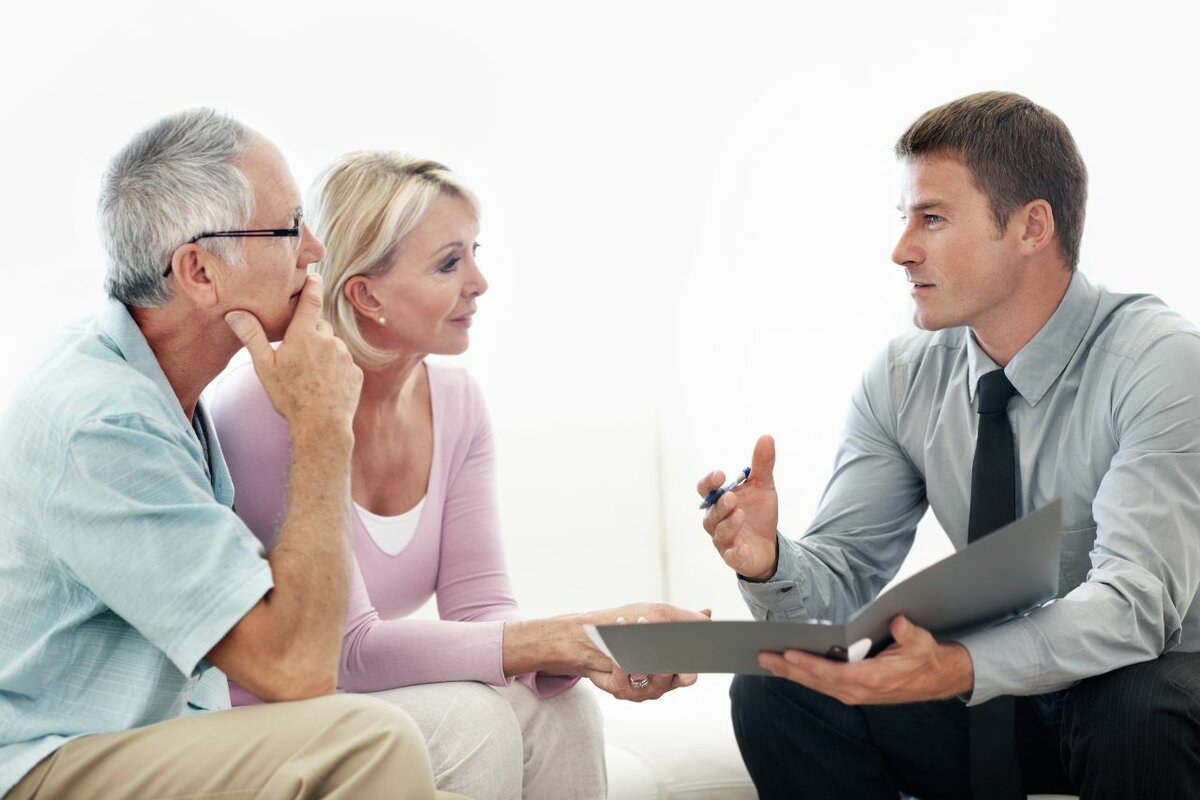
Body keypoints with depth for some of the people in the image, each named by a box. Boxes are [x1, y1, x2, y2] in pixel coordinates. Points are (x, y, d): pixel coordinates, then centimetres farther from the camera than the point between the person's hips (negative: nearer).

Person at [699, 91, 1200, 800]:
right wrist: (769, 562, -29)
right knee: (773, 692, -15)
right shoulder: (901, 379, -2)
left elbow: (1136, 598, -31)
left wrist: (956, 668, -47)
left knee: (1143, 716, -38)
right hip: (989, 687, 5)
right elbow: (843, 572, -4)